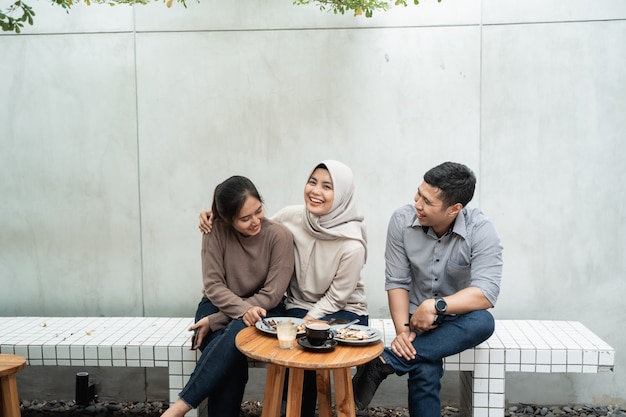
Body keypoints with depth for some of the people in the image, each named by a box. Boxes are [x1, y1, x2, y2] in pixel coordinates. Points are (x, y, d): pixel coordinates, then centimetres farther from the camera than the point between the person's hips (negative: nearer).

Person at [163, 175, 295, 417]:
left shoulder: (279, 235, -16)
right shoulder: (216, 231, -12)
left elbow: (272, 294, -16)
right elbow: (213, 285, -10)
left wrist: (215, 321, -18)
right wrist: (243, 309, -31)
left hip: (261, 309, -1)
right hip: (220, 303, 1)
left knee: (237, 334, -35)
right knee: (232, 362, -31)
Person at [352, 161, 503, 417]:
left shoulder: (481, 231, -17)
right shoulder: (402, 220, -11)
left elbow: (486, 294, -24)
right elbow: (396, 282, -9)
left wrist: (436, 305, -36)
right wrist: (403, 331, -21)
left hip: (459, 318, 1)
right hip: (418, 318, -1)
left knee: (483, 322, -34)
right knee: (425, 371, -31)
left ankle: (383, 363, -29)